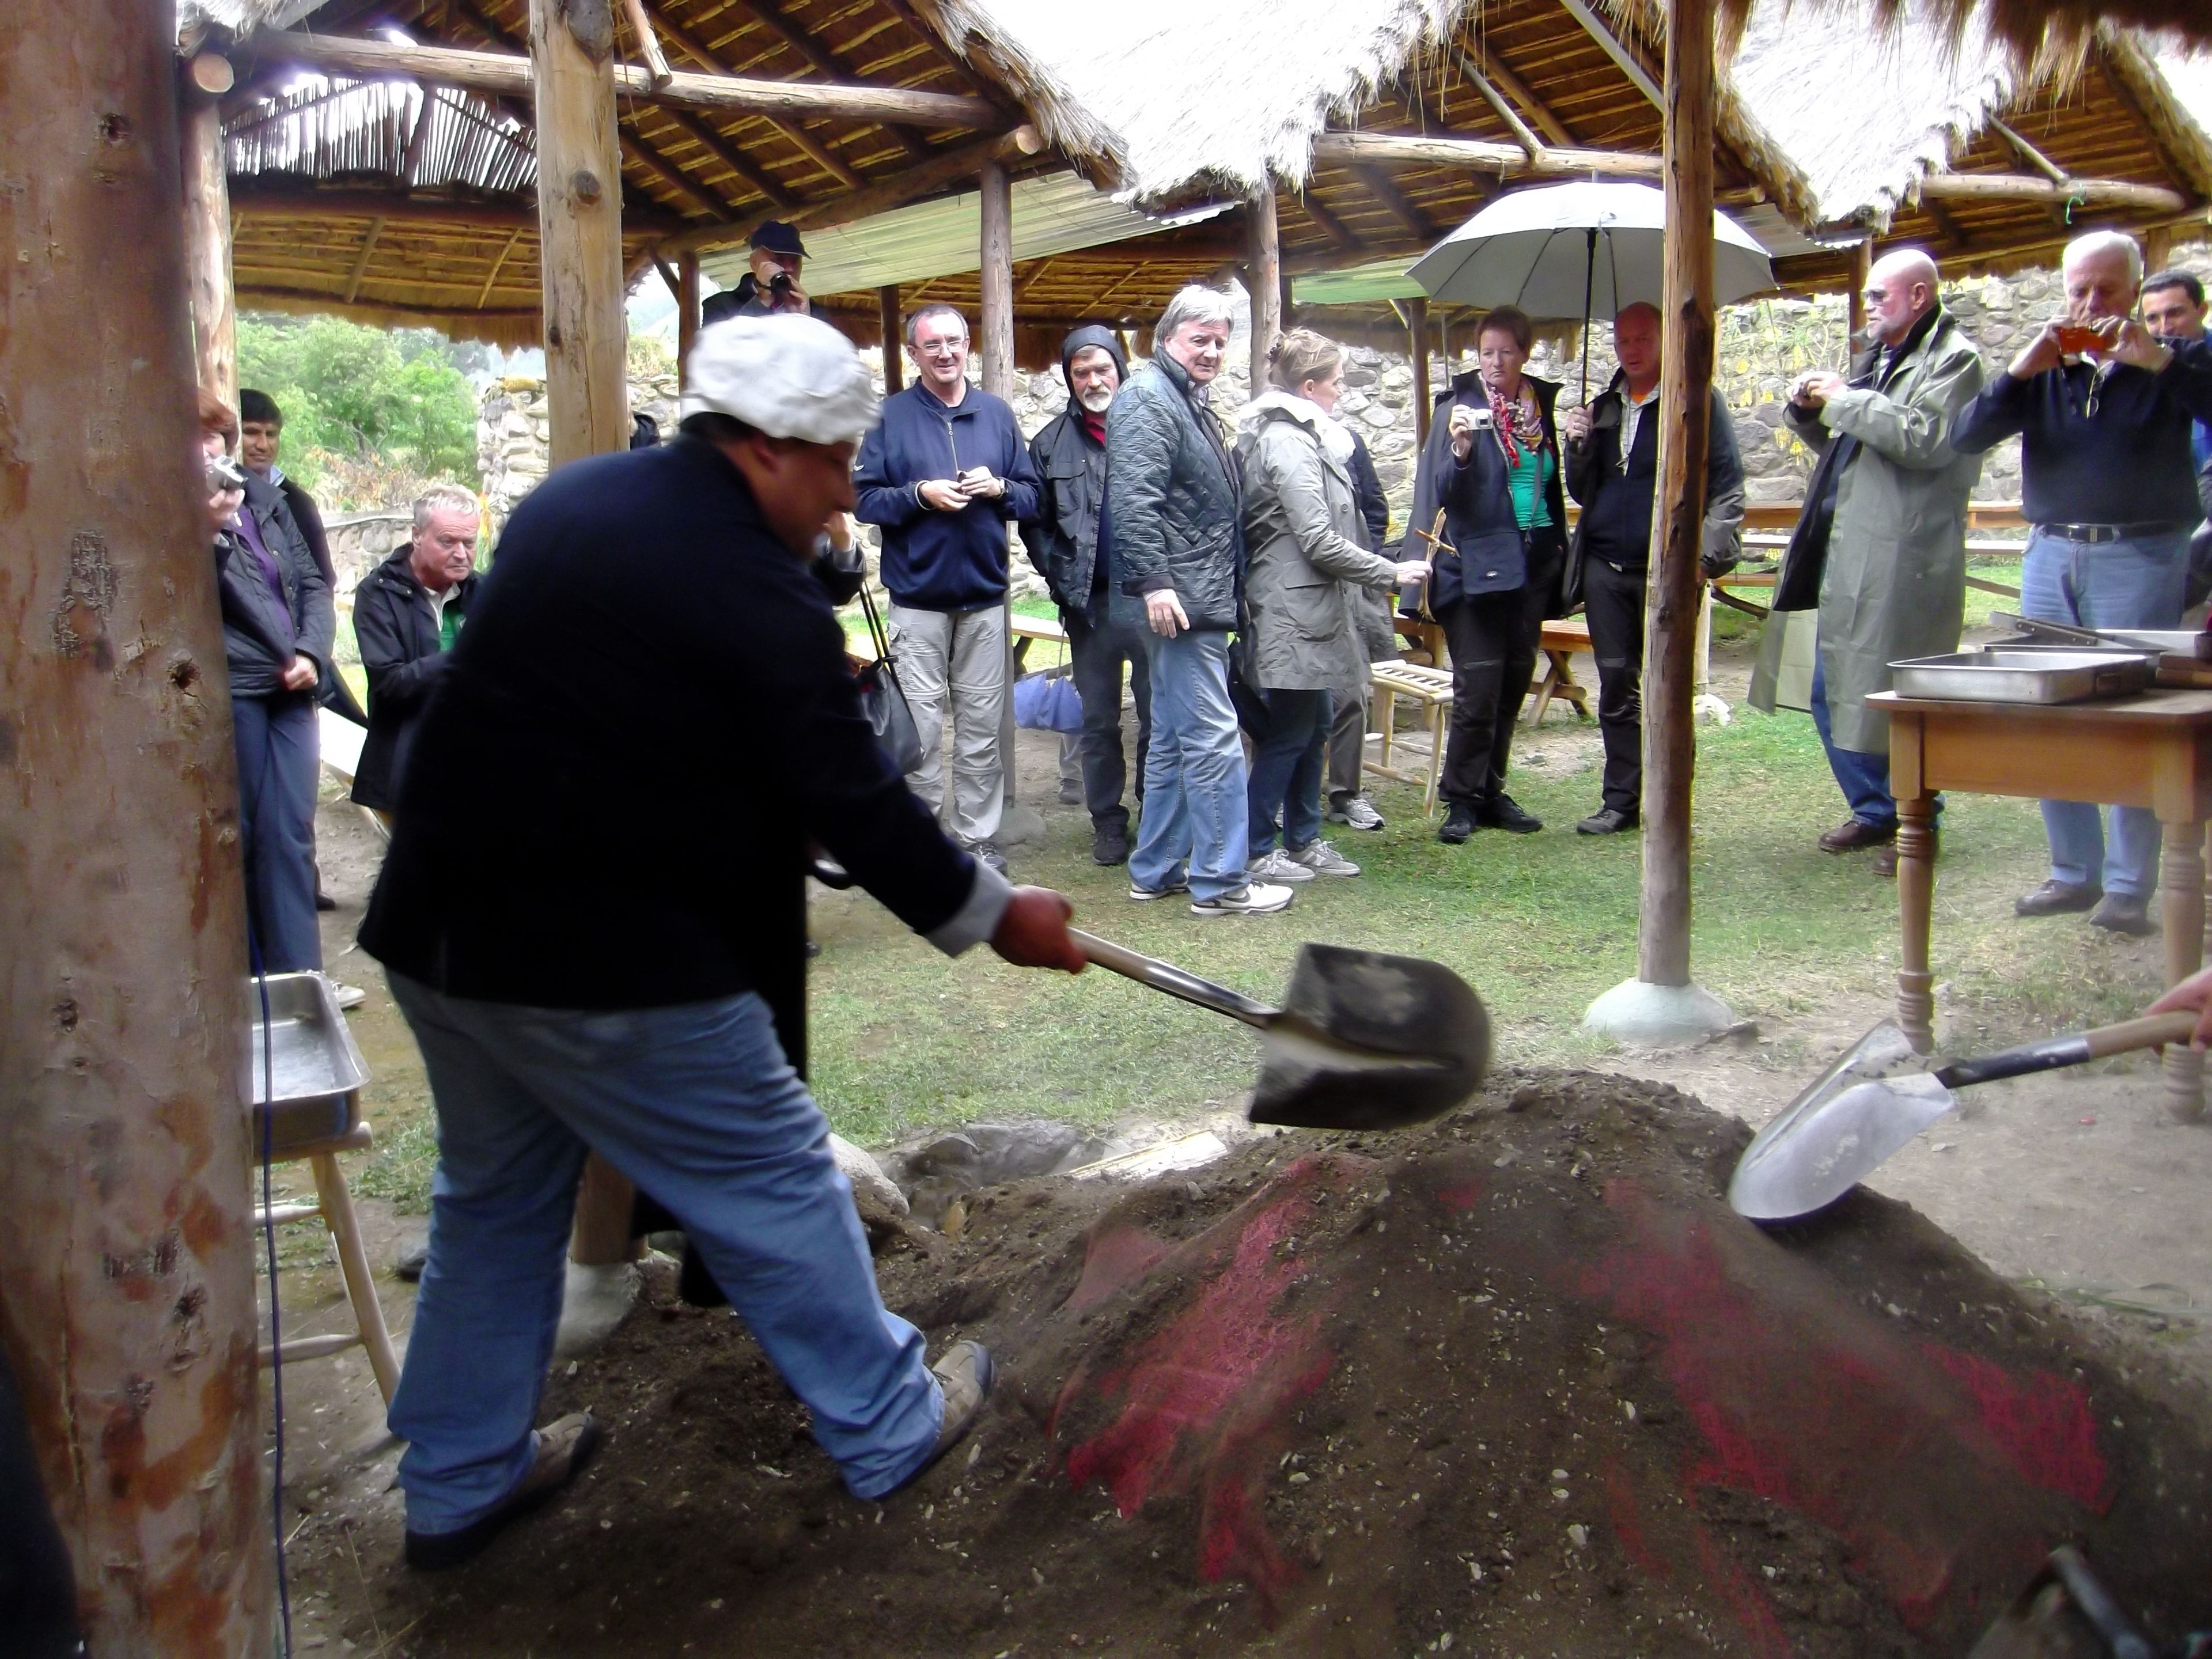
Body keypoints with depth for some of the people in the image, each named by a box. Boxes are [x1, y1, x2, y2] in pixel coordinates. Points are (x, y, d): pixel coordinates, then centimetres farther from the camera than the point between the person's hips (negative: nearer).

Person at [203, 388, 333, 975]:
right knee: (244, 838, 0)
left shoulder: (265, 499, 12)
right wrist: (208, 532, -24)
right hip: (229, 693, -5)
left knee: (292, 835, 4)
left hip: (290, 689, 5)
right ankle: (251, 980, 9)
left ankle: (298, 977, 9)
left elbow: (313, 584, 15)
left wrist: (311, 652, 0)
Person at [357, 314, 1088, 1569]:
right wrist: (994, 914, -1)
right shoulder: (750, 586, -17)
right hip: (608, 960, -8)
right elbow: (855, 802, -15)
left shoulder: (569, 500, 8)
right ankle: (891, 1427, 25)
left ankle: (459, 1481, 34)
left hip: (442, 929, 8)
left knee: (498, 1196, 22)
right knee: (775, 1184, 9)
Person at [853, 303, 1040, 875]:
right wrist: (920, 495, -16)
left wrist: (999, 488, -9)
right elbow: (864, 499, -3)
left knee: (982, 728, 7)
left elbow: (1032, 495, 11)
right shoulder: (890, 416, 1)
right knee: (921, 728, -3)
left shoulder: (996, 413, 10)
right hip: (917, 598, -3)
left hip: (985, 598, 3)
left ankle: (978, 838, 15)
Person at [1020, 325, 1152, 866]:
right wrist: (1063, 579, 0)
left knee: (1158, 714, 5)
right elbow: (1035, 523, 10)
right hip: (1090, 603, 2)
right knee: (1098, 720, 9)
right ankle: (1108, 821, 20)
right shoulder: (1052, 443, 7)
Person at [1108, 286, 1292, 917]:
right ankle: (1219, 881, -2)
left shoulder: (1191, 402, 21)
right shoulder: (1148, 399, -11)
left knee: (1173, 738, 14)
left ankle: (1155, 870, 22)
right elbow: (1135, 500, -23)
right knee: (1214, 739, -8)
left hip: (1200, 597, 11)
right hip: (1178, 600, -11)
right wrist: (1154, 582, -28)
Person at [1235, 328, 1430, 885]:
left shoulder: (1302, 436, 15)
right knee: (1288, 735, -2)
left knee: (1313, 729, 15)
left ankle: (1303, 840, 24)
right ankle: (1254, 853, 7)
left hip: (1307, 606, 10)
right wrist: (1390, 573, -12)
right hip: (1292, 609, -10)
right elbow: (1320, 541, -20)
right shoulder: (1289, 443, -17)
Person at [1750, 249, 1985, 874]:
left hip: (1903, 563, -9)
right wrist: (1808, 409, 9)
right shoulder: (1877, 357, 21)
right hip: (1846, 554, 9)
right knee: (1834, 694, 13)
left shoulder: (1953, 359, -5)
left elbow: (1926, 438, -21)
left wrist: (1845, 401, -13)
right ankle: (1873, 810, 26)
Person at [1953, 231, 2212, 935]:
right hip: (2052, 554, 4)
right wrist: (2021, 370, -12)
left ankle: (2129, 886, 1)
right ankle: (2075, 871, 17)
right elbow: (1966, 437, 1)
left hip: (2140, 556, -4)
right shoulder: (2045, 369, 12)